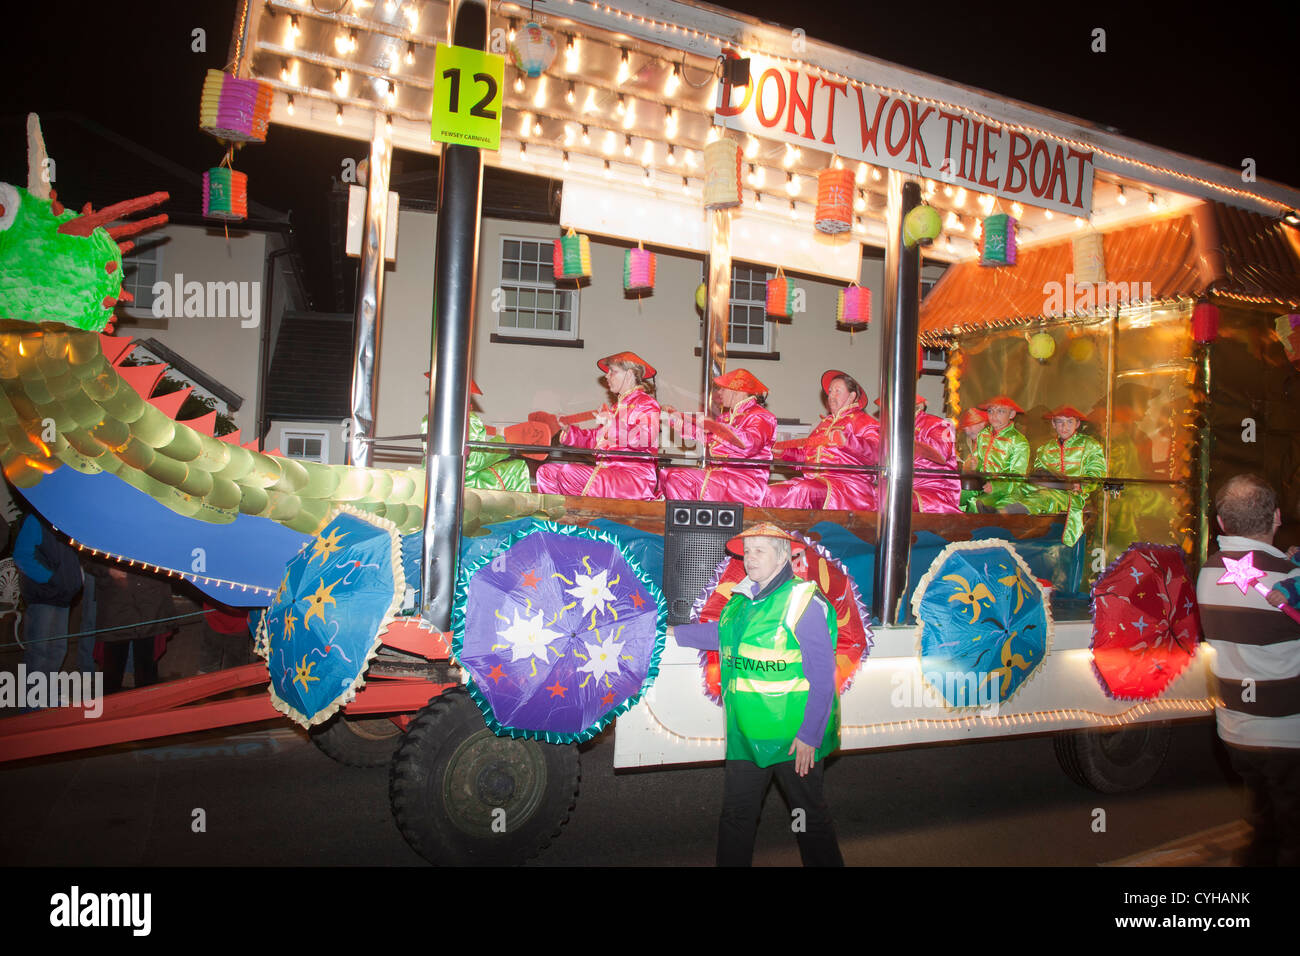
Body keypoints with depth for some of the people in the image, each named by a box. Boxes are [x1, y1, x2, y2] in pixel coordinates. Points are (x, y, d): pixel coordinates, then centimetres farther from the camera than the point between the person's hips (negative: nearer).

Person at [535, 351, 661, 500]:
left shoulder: (646, 404, -1)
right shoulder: (618, 406, 28)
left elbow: (644, 438, -20)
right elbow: (594, 440, 25)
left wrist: (611, 424, -19)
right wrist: (567, 429, 13)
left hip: (634, 476, -9)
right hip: (606, 470, 9)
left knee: (568, 474, -27)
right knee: (546, 472, -1)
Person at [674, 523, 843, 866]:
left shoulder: (803, 600, -14)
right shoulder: (742, 600, 8)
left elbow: (822, 675, -16)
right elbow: (722, 633, 29)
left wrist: (810, 736, -17)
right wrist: (672, 631, 31)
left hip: (794, 737, -7)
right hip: (746, 734, 7)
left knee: (810, 815, 10)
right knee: (735, 817, 15)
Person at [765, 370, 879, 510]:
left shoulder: (862, 420, 4)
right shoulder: (825, 422, 27)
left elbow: (873, 450, -15)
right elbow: (805, 455, 31)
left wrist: (846, 441, -32)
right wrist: (779, 450, 26)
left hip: (846, 482, -7)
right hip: (813, 480, 7)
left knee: (802, 490, -35)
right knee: (771, 493, -18)